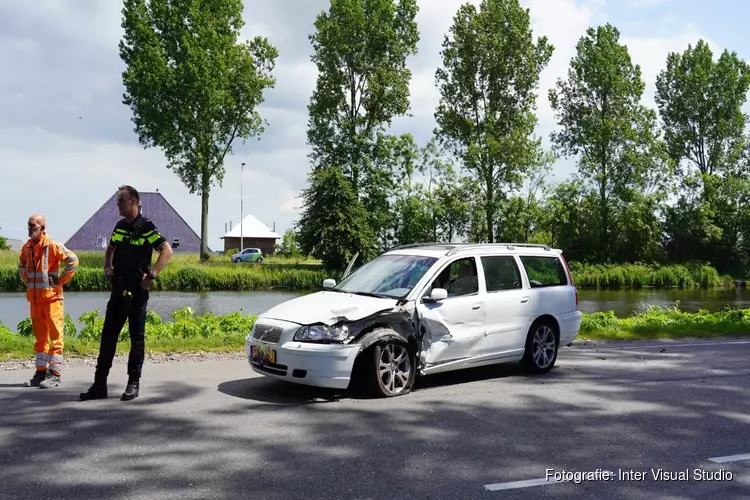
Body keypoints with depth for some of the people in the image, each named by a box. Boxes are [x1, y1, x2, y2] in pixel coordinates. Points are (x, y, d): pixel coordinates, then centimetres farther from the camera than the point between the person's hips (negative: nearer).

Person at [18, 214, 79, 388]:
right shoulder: (27, 247, 9)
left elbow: (73, 260, -16)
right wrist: (27, 281, 14)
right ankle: (41, 372, 20)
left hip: (51, 297, -7)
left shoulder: (52, 246, -12)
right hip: (34, 298, 7)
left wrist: (60, 280, -13)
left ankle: (54, 374, 1)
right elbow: (22, 265, 28)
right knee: (40, 336, 13)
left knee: (55, 335, -2)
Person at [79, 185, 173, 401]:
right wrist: (107, 267, 10)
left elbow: (167, 250, -15)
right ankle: (99, 384, 11)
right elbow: (110, 248, 27)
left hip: (137, 291, -6)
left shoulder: (146, 227, -9)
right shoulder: (120, 226, 10)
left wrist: (152, 275, -20)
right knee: (108, 335, 6)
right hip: (118, 289, 7)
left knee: (137, 337, 3)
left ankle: (134, 384, 11)